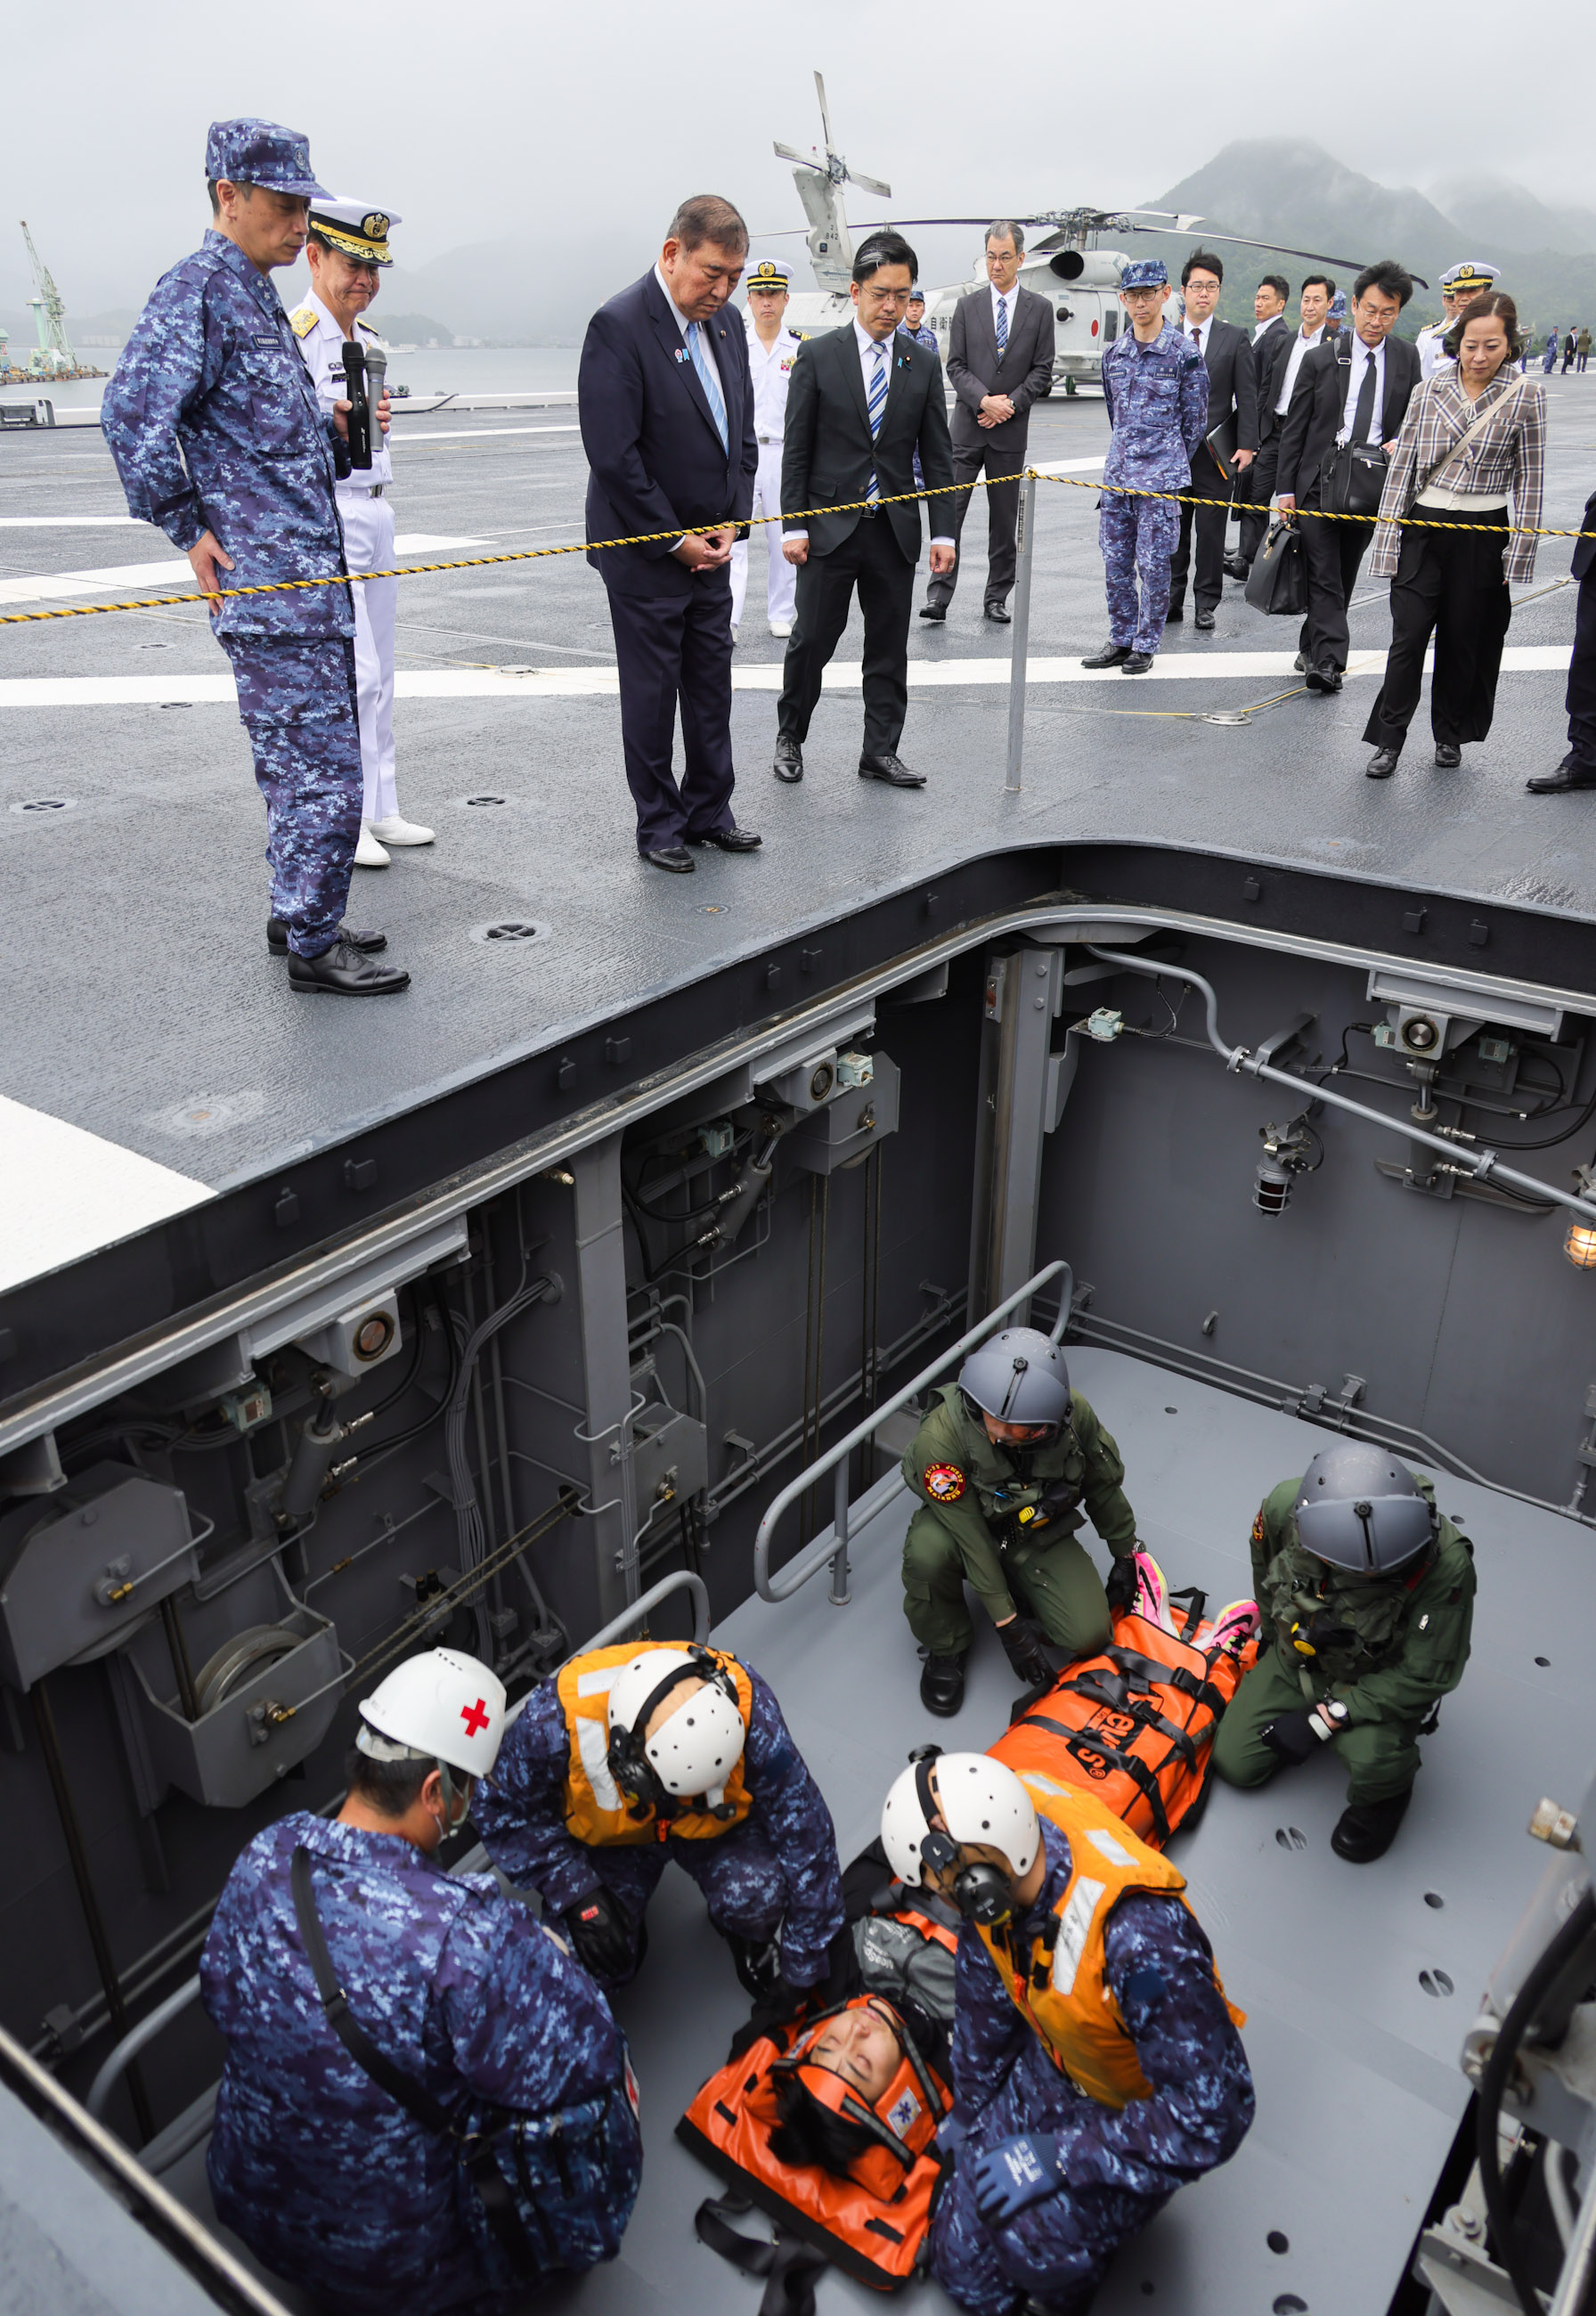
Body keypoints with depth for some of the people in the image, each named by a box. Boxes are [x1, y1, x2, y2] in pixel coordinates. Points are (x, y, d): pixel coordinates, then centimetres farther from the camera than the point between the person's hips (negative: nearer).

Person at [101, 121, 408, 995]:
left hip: (312, 576, 10)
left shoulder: (258, 297, 20)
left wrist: (337, 433, 9)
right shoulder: (198, 289, -10)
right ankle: (312, 947, 2)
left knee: (305, 757, 15)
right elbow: (133, 414, -20)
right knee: (321, 766, -8)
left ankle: (300, 914, 27)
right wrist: (191, 532, -15)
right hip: (270, 584, -10)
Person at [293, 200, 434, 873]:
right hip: (322, 516, -9)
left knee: (379, 674, 10)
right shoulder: (291, 336, -11)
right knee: (352, 672, -12)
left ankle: (378, 810, 17)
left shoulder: (369, 339, 16)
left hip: (374, 512, 9)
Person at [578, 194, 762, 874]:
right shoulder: (618, 325, -15)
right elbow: (613, 455, -19)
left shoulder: (727, 324, 8)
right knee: (652, 692, 3)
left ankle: (708, 810, 24)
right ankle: (658, 823, 15)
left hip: (709, 546, 7)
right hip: (646, 552, -7)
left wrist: (730, 522, 1)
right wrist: (673, 539, -15)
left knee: (712, 685, 12)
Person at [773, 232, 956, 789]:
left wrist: (943, 531, 1)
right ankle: (790, 737, 20)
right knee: (811, 640, 1)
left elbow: (936, 455, 8)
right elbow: (797, 449, -1)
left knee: (889, 648, 6)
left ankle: (880, 751, 16)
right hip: (830, 527, -3)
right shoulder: (818, 356, 0)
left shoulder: (923, 365, 7)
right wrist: (793, 525, -7)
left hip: (895, 529, 3)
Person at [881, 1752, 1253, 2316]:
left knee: (1033, 2237, -26)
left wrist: (1059, 2158, -29)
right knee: (960, 2261, 3)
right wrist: (969, 2110, 16)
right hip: (1053, 2067, 5)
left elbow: (1212, 2115, -34)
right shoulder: (996, 1875, -21)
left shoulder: (1141, 1936, -43)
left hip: (1149, 2112, -5)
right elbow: (984, 1997, 0)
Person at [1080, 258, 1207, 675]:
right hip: (1117, 472, 5)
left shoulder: (1184, 353, -4)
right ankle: (1121, 640, 19)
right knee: (1115, 562, 7)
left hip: (1161, 476, -5)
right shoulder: (1114, 353, 10)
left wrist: (1168, 466, 7)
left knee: (1153, 563, -3)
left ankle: (1145, 645, 7)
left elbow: (1195, 419, 2)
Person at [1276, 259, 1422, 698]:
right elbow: (1294, 428, 0)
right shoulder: (1322, 358, -1)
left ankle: (1314, 646, 27)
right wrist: (1286, 488, -5)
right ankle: (1327, 661, -13)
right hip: (1320, 483, -3)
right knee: (1323, 576, -10)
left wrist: (1402, 442, -9)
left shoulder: (1406, 358, 7)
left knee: (1345, 576, 12)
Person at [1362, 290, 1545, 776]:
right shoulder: (1429, 391, 2)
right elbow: (1402, 467, 3)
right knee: (1408, 635, -6)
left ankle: (1450, 734, 25)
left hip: (1483, 535, 0)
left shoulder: (1526, 396, -2)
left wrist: (1518, 550, -5)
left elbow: (1529, 480, -1)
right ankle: (1388, 740, 3)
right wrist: (1388, 543, -1)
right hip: (1424, 529, 1)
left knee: (1464, 639, 8)